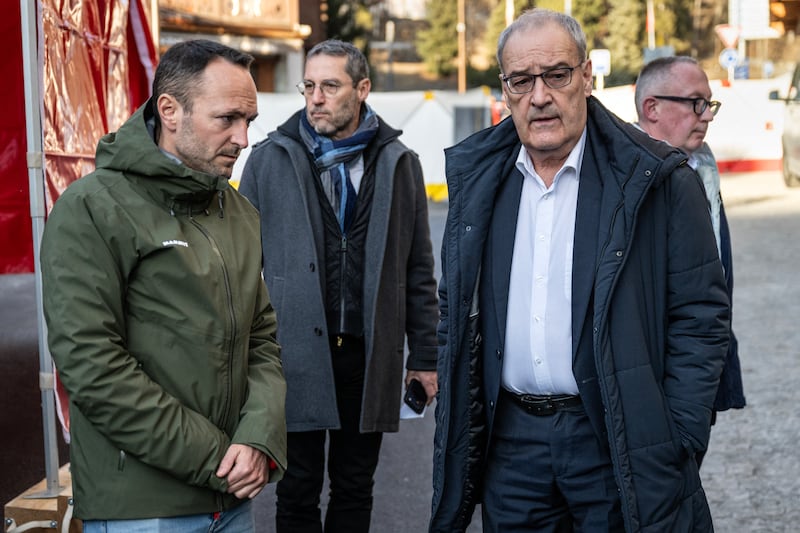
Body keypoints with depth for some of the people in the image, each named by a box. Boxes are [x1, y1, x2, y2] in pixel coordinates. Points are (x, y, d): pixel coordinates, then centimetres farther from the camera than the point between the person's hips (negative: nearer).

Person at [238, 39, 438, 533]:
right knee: (298, 491, 7)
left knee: (355, 490, 12)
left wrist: (424, 356, 6)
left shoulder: (398, 163, 5)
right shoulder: (271, 160, 0)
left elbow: (418, 270, 8)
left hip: (370, 357, 2)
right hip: (295, 357, -1)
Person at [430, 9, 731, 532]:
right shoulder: (475, 175, 6)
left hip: (618, 443, -3)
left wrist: (678, 445, -10)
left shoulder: (659, 179, -7)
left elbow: (701, 316, -5)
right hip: (509, 441, 4)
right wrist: (458, 417, 8)